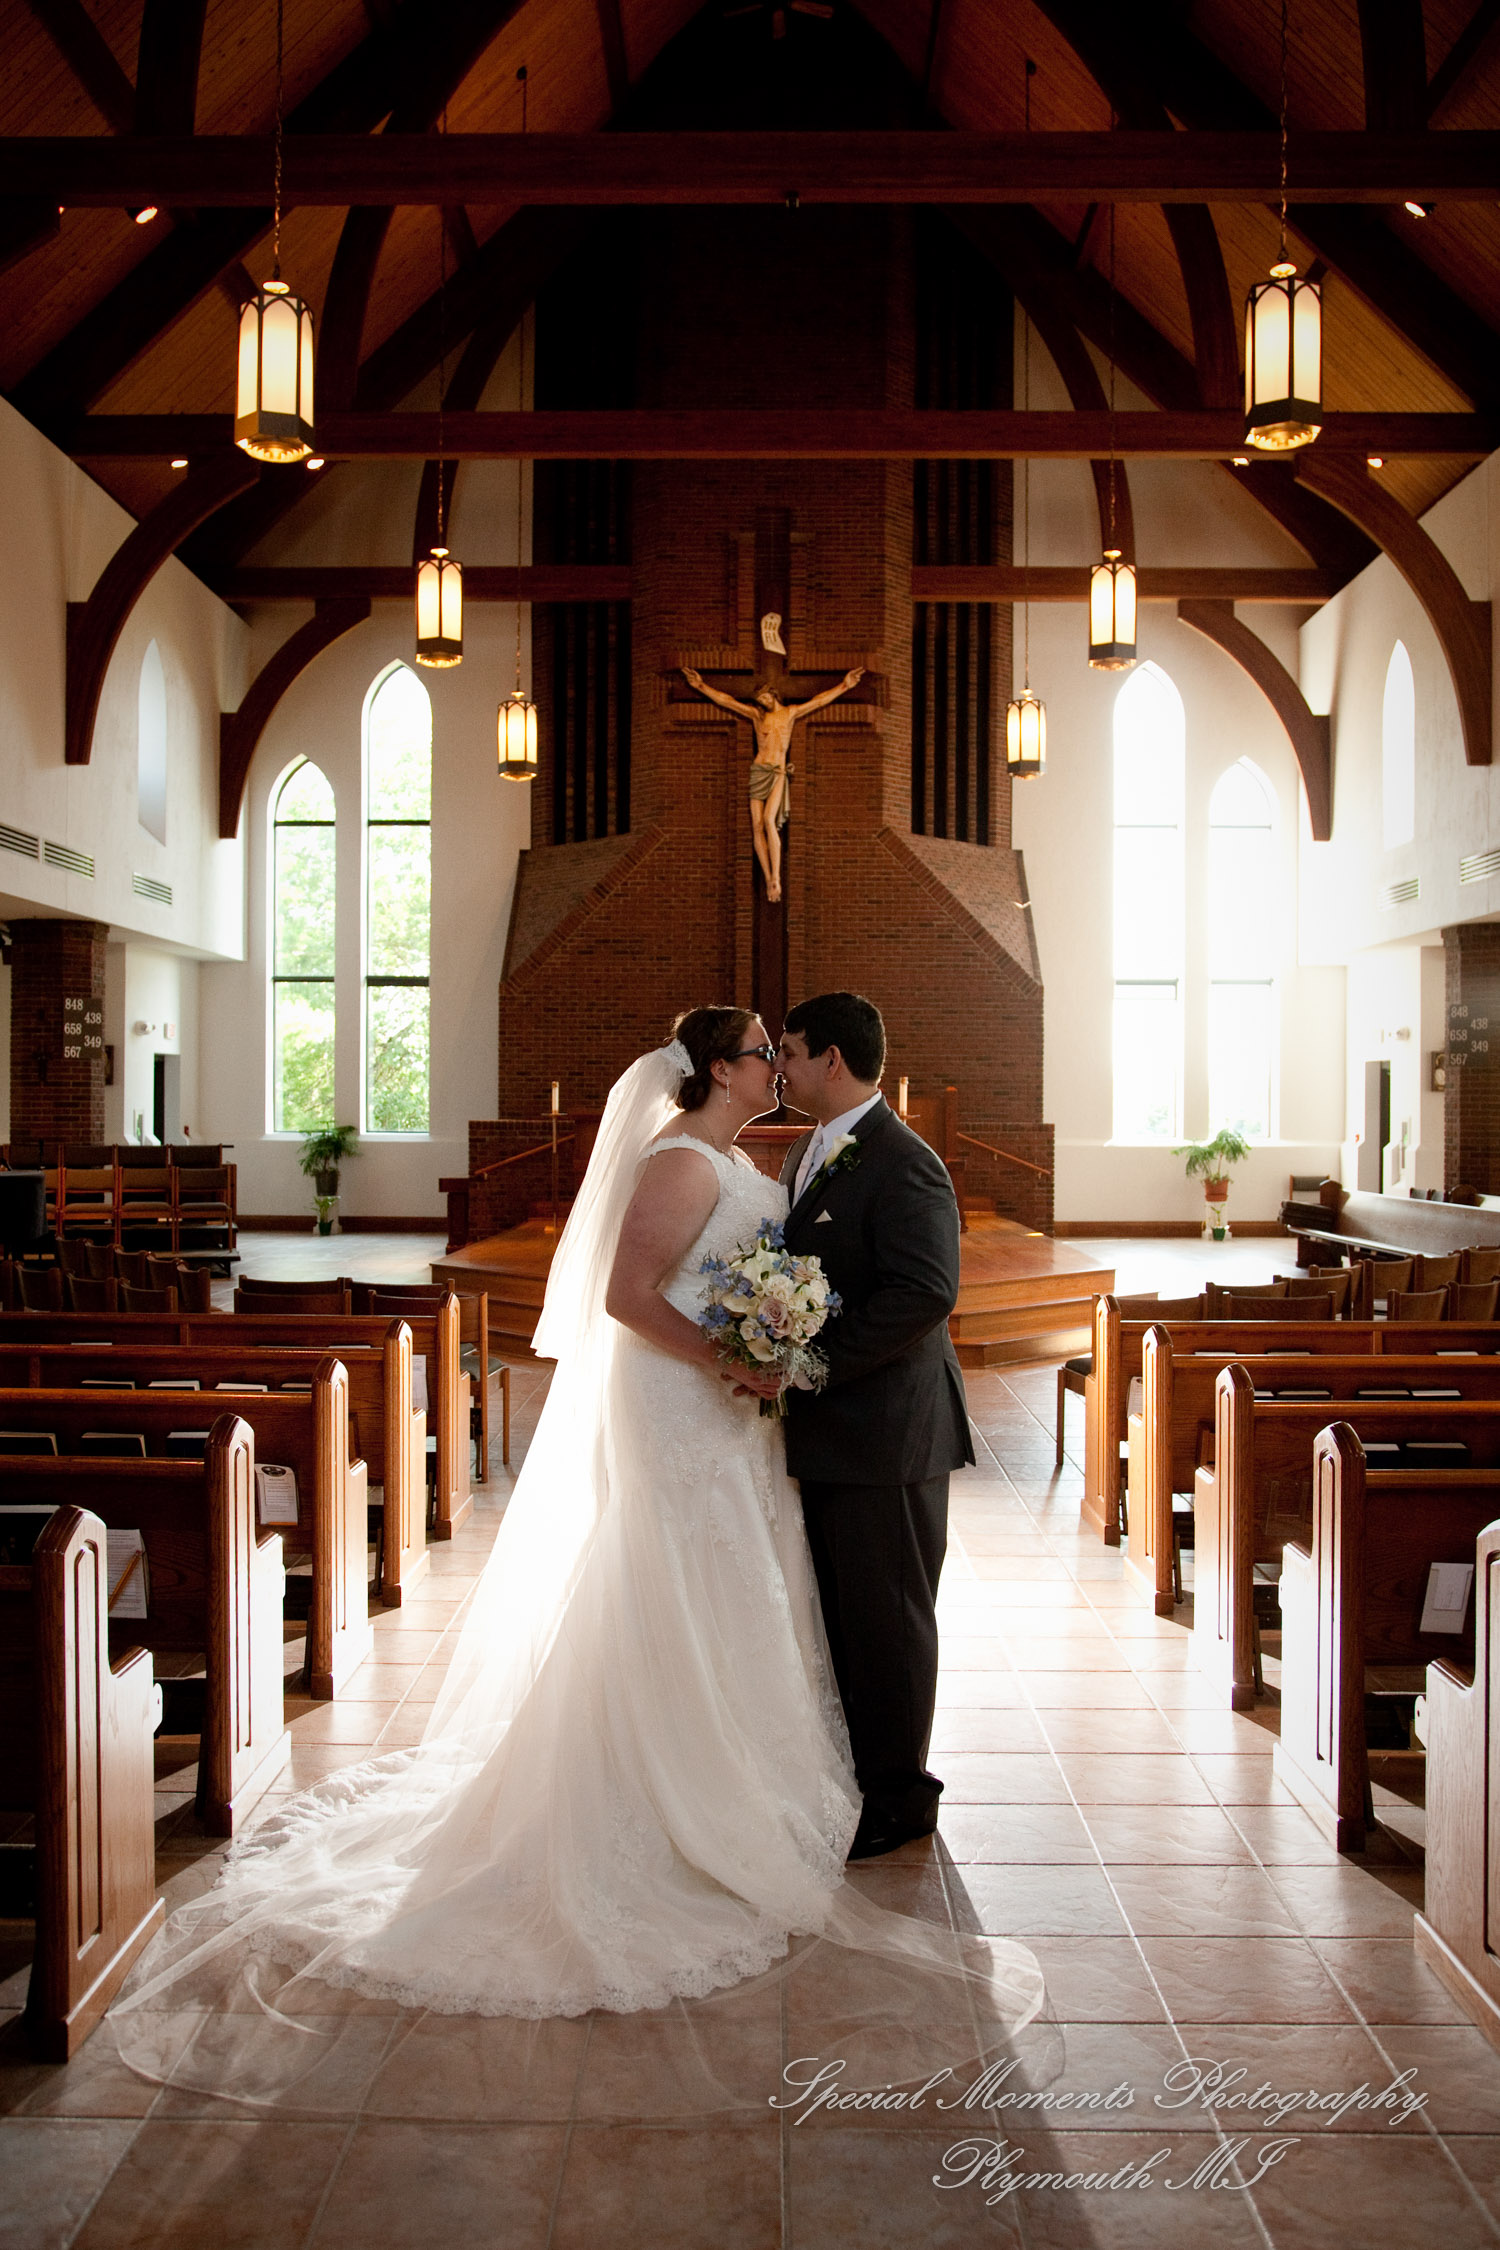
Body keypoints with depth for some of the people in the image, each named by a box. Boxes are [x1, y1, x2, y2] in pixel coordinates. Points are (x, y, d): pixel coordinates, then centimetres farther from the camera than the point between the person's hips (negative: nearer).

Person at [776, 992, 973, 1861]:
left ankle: (899, 1798, 20)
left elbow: (926, 1292, -26)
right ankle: (843, 1775, 33)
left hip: (884, 1431, -9)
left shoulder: (903, 1166, -18)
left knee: (887, 1616, 5)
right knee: (834, 1612, 18)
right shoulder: (807, 1154, 13)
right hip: (822, 1431, 9)